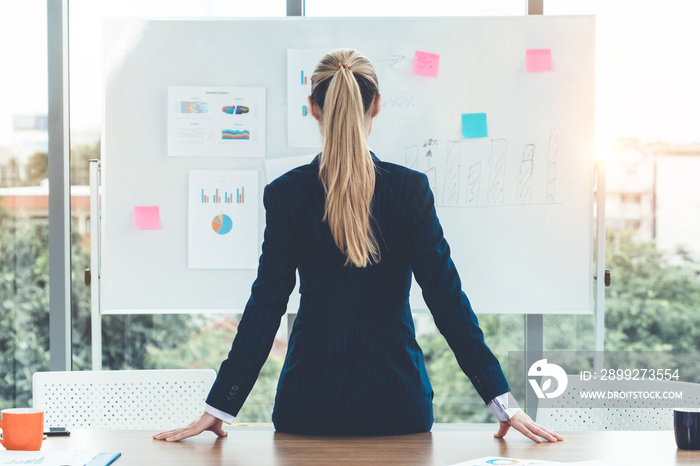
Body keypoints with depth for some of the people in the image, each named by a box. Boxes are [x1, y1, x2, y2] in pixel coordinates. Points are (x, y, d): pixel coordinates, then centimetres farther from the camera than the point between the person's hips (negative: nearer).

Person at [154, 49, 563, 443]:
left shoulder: (285, 194, -8)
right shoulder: (411, 189, -8)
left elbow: (266, 304, -9)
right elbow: (446, 298, -10)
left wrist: (219, 407, -5)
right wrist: (502, 400, -6)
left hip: (310, 401, 0)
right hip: (397, 400, 0)